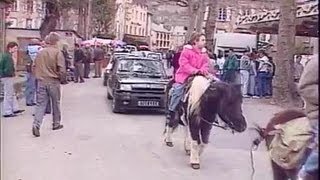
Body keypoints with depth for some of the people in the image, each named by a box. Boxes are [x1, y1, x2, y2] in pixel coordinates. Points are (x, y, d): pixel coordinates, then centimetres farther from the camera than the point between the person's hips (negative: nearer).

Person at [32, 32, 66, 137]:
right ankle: (56, 124, 25)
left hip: (41, 82, 4)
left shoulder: (40, 53, 8)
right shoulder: (58, 52, -9)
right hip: (53, 82, -4)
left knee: (40, 104, 4)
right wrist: (62, 80, 0)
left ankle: (36, 125, -12)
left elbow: (35, 67, 14)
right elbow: (62, 69, -15)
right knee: (56, 103, 13)